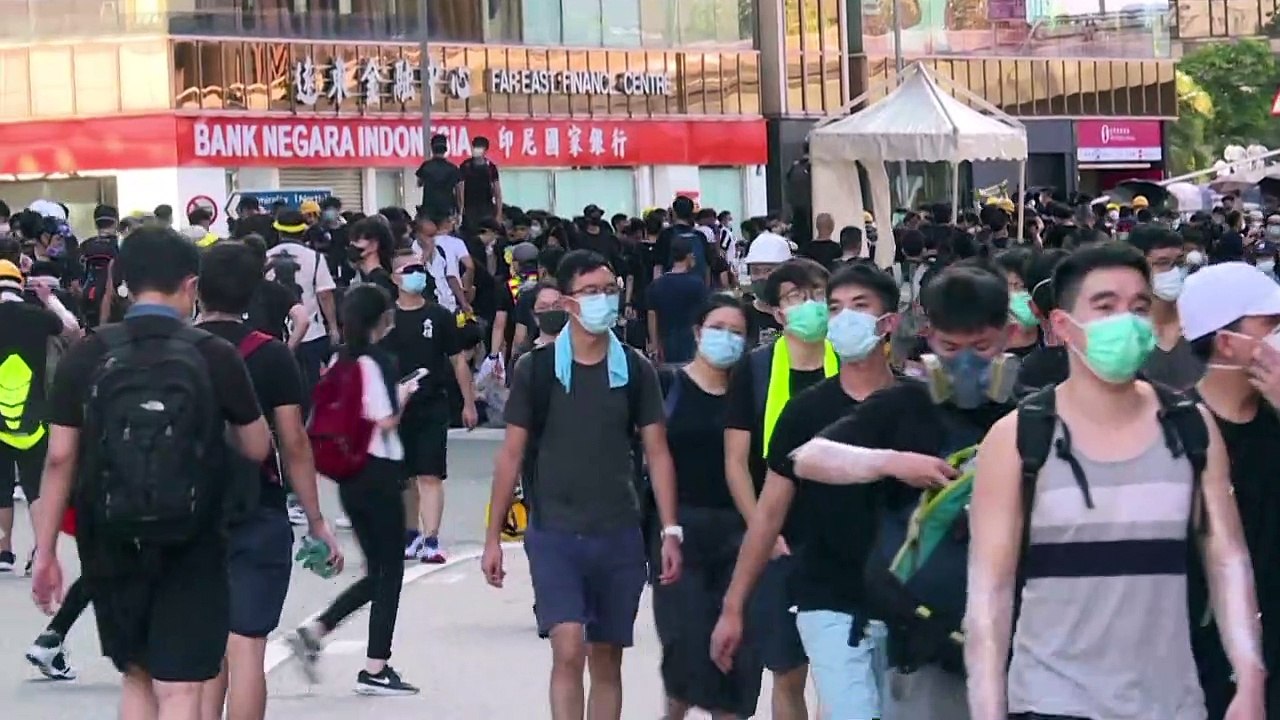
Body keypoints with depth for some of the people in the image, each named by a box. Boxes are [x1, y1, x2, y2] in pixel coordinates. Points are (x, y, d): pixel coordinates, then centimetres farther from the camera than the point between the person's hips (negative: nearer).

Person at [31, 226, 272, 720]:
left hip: (110, 544, 3)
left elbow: (59, 459, -3)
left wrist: (46, 553, 4)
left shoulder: (86, 356, -3)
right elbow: (257, 449, 3)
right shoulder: (215, 356, -6)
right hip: (189, 547, -2)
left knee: (137, 677, 20)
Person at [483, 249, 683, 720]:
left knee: (607, 661, 9)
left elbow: (656, 452, 5)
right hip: (554, 534, -2)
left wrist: (671, 531, -3)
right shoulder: (536, 369, -2)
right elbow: (511, 455, 2)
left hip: (619, 536, 2)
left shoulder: (635, 371, 2)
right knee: (568, 649, -15)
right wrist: (493, 537, 1)